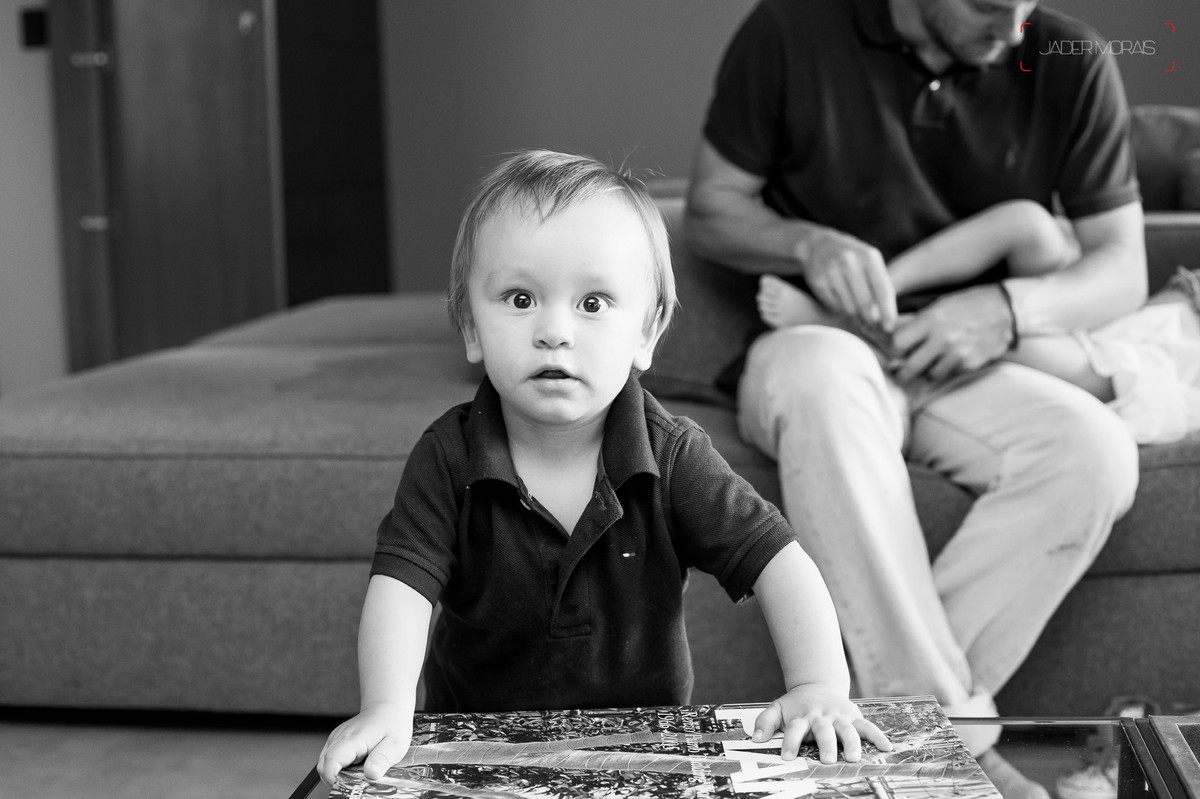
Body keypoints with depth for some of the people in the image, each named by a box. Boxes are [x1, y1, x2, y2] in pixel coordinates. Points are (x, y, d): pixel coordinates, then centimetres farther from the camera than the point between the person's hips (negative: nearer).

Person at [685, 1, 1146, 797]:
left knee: (1097, 451, -29)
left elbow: (1122, 268, 2)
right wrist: (810, 244, -18)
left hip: (965, 365, 2)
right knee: (825, 372, -39)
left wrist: (1010, 307, -19)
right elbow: (711, 209, 4)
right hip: (817, 342, -2)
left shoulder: (1071, 66, -1)